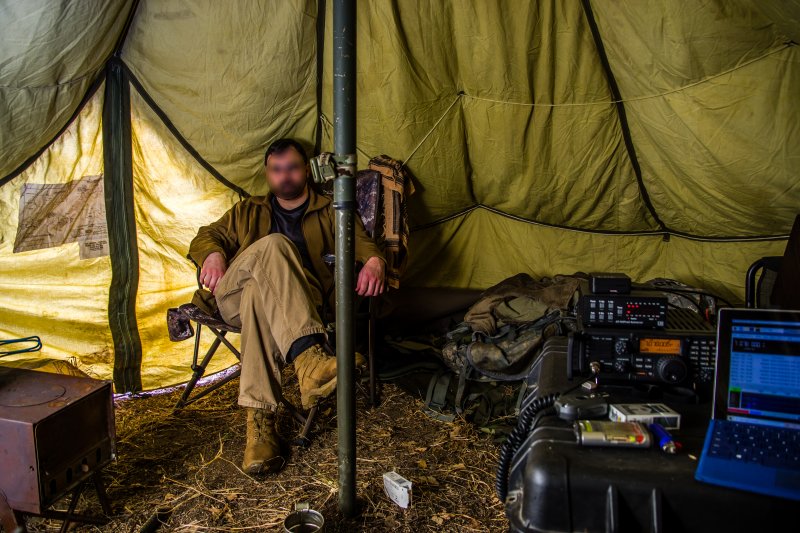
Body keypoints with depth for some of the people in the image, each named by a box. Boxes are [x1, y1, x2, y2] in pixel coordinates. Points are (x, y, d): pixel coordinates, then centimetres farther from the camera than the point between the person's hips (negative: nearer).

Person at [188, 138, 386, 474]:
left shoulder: (330, 213, 25)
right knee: (272, 246, -32)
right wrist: (213, 254, 1)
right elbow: (207, 235, 27)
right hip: (232, 295, 1)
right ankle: (310, 357, -54)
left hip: (294, 303, -1)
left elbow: (361, 242, 10)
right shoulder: (248, 212, 33)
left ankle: (259, 417, -45)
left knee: (259, 293, -39)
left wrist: (374, 261, -15)